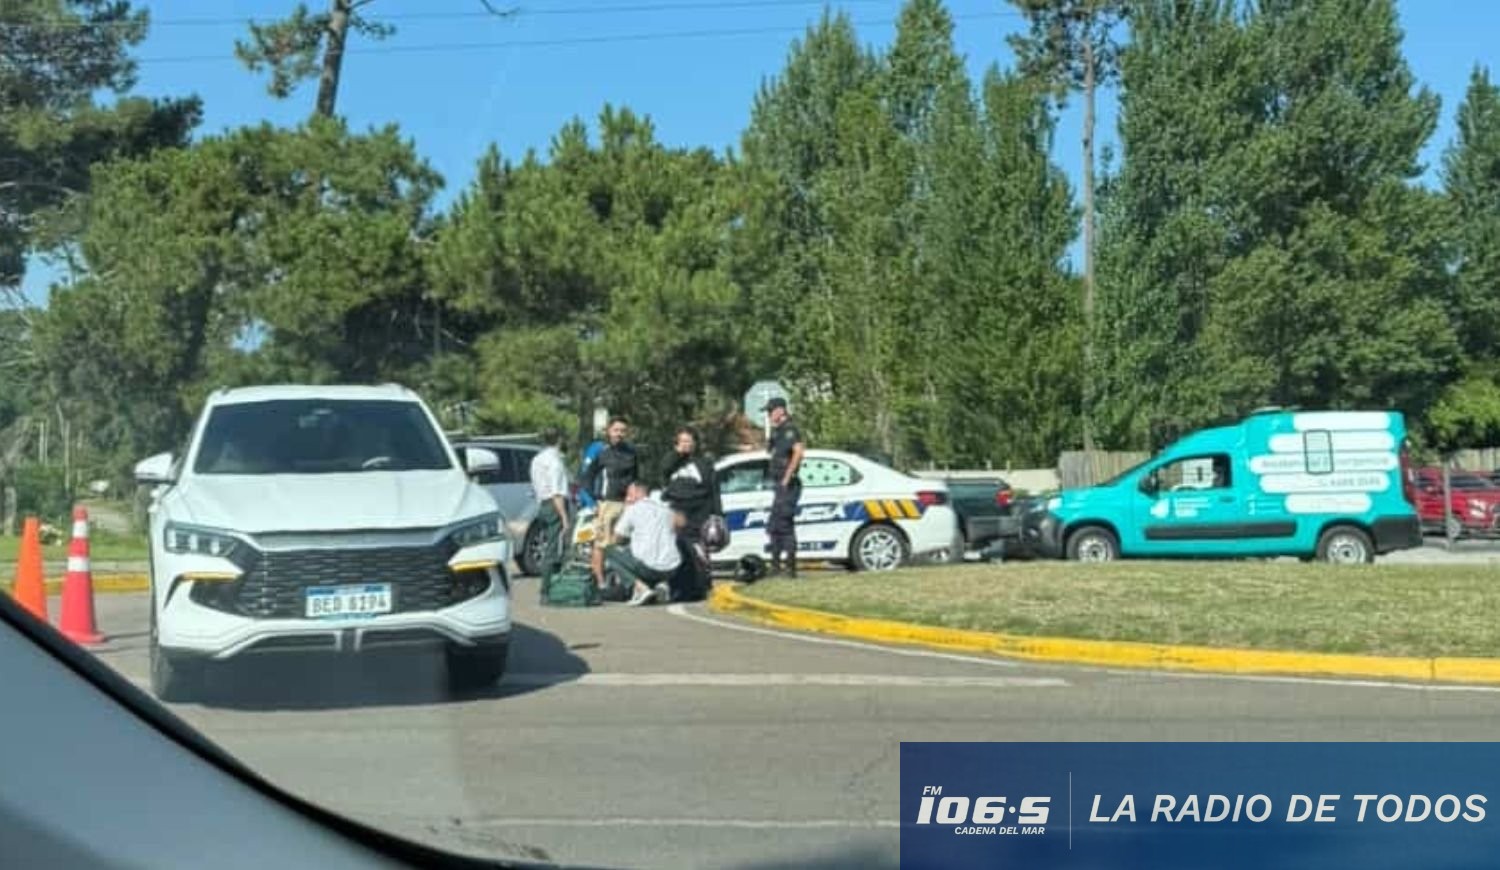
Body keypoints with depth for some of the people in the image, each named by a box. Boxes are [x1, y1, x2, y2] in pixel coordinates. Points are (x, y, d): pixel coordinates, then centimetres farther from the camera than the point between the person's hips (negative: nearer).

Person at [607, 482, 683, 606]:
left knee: (610, 552, 13)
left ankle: (641, 587, -6)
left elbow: (618, 535, 9)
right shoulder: (665, 509, 17)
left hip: (646, 566, -6)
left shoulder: (633, 509, 1)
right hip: (671, 569, 6)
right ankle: (664, 583, 7)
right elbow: (680, 522, 37)